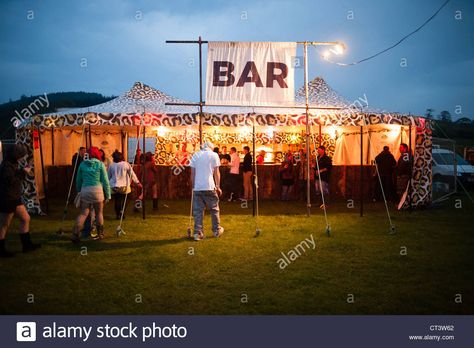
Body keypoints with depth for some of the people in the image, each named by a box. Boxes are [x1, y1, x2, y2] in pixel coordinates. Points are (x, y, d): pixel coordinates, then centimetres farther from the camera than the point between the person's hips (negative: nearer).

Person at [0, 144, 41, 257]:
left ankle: (27, 245, 22)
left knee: (25, 218, 13)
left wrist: (23, 171, 4)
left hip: (15, 198, 10)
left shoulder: (12, 164, 10)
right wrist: (24, 172, -17)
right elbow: (12, 181, -25)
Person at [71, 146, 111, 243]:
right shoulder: (100, 164, -1)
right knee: (99, 213, 13)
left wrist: (79, 191, 24)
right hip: (97, 190, -2)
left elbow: (78, 180, 13)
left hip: (85, 191, 2)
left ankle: (75, 234, -8)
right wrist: (108, 195, 5)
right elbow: (105, 181, -1)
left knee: (83, 213, 5)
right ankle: (100, 234, 22)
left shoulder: (82, 164, 8)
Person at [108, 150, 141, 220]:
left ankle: (118, 215, 10)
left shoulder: (111, 165, 0)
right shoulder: (126, 164, -5)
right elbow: (132, 174, -1)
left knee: (116, 201, 10)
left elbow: (108, 176, 9)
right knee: (124, 200, 12)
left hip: (114, 186, 1)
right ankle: (122, 213, 1)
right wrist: (137, 182, 7)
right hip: (124, 186, -1)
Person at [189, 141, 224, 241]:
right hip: (210, 187, -2)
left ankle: (198, 233, 1)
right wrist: (218, 186, 6)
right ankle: (217, 231, 21)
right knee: (214, 209, 12)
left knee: (198, 211, 5)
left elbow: (192, 173, 9)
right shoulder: (214, 155, 3)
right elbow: (216, 172, 0)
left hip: (197, 187, 2)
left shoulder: (195, 155, 10)